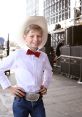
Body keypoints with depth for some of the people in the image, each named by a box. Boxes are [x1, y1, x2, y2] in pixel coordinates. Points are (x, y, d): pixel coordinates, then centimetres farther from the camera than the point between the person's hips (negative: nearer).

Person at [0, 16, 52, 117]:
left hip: (38, 101, 3)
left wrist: (45, 85, 10)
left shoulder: (43, 56, 1)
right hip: (21, 101, -3)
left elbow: (48, 71, 22)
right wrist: (8, 87, -4)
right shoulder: (17, 55, -11)